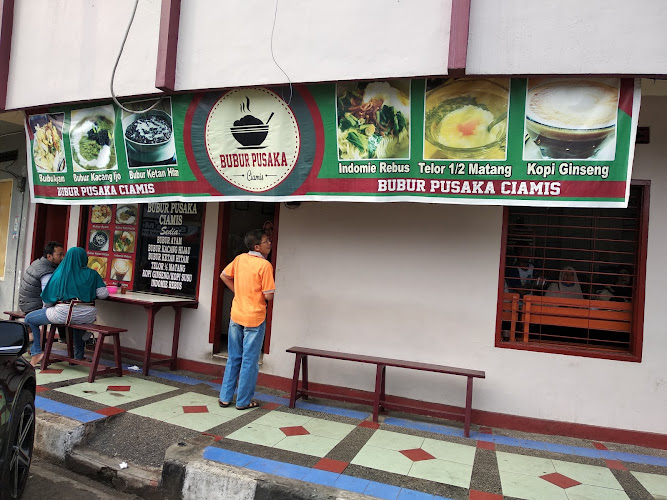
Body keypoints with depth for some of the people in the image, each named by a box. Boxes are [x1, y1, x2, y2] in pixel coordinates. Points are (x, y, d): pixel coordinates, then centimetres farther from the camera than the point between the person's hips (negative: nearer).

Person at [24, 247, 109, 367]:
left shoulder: (59, 274, 5)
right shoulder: (92, 274, 5)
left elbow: (47, 301, 9)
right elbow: (103, 294, 1)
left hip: (64, 314, -3)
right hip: (87, 316, 3)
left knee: (29, 319, 20)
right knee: (78, 323, 41)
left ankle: (36, 352, 10)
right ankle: (79, 356, 42)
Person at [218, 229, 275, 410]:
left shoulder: (240, 259, 3)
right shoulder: (265, 265, -16)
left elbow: (223, 276, 14)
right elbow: (269, 296, -16)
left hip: (236, 316, 6)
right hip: (254, 318, -6)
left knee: (233, 358, 17)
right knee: (250, 361, 6)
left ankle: (225, 397, 24)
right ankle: (244, 401, 16)